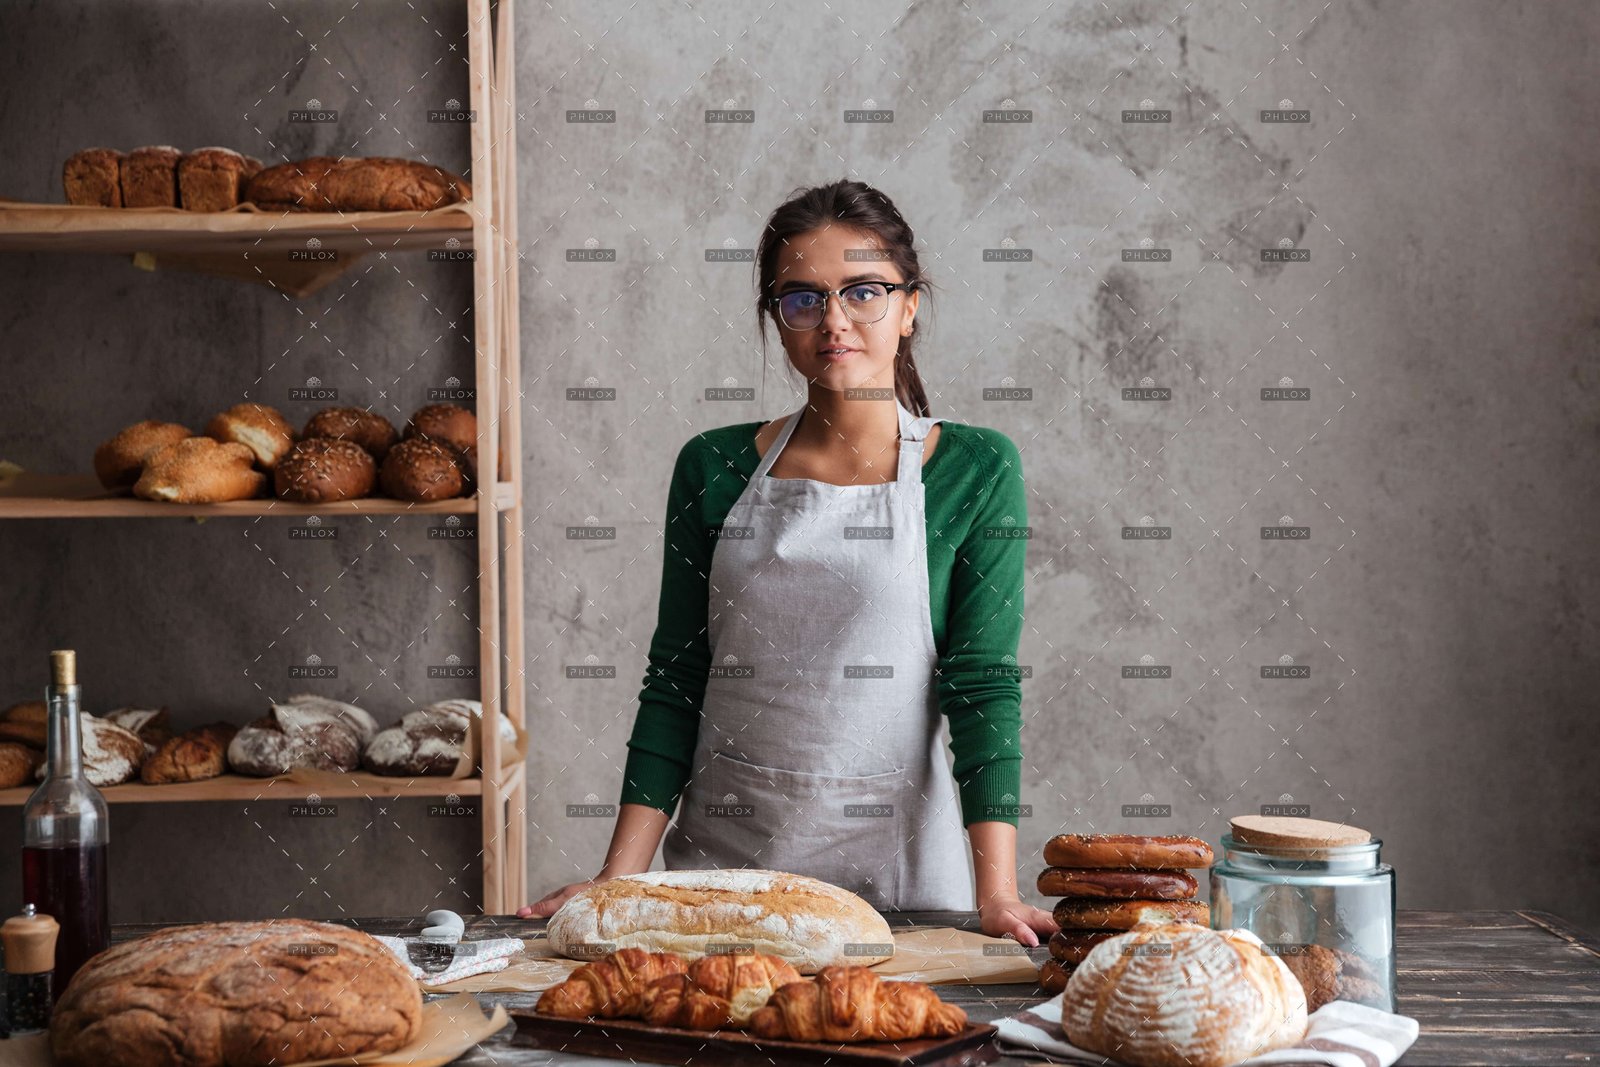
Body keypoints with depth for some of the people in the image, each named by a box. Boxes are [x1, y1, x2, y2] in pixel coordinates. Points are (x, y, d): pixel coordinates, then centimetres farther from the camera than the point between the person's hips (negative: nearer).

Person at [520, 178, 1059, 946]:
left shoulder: (975, 469, -2)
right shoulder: (714, 468, 4)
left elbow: (984, 687, -7)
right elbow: (674, 682, 5)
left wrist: (996, 894, -15)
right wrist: (618, 878, -2)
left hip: (895, 860, -2)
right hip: (723, 860, 2)